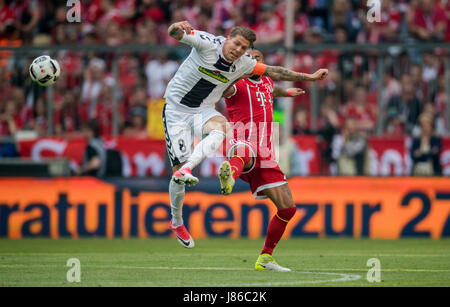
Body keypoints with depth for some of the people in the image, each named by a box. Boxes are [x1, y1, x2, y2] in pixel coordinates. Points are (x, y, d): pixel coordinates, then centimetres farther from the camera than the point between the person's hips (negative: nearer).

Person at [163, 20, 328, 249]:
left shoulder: (243, 64, -2)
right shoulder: (208, 44, -18)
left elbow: (272, 72, 11)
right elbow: (174, 33, -29)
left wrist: (309, 77, 11)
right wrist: (179, 27, -55)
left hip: (204, 111, 4)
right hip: (176, 109, -4)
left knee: (219, 129, -35)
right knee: (179, 168, -10)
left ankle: (185, 170, -49)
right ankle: (176, 221, 13)